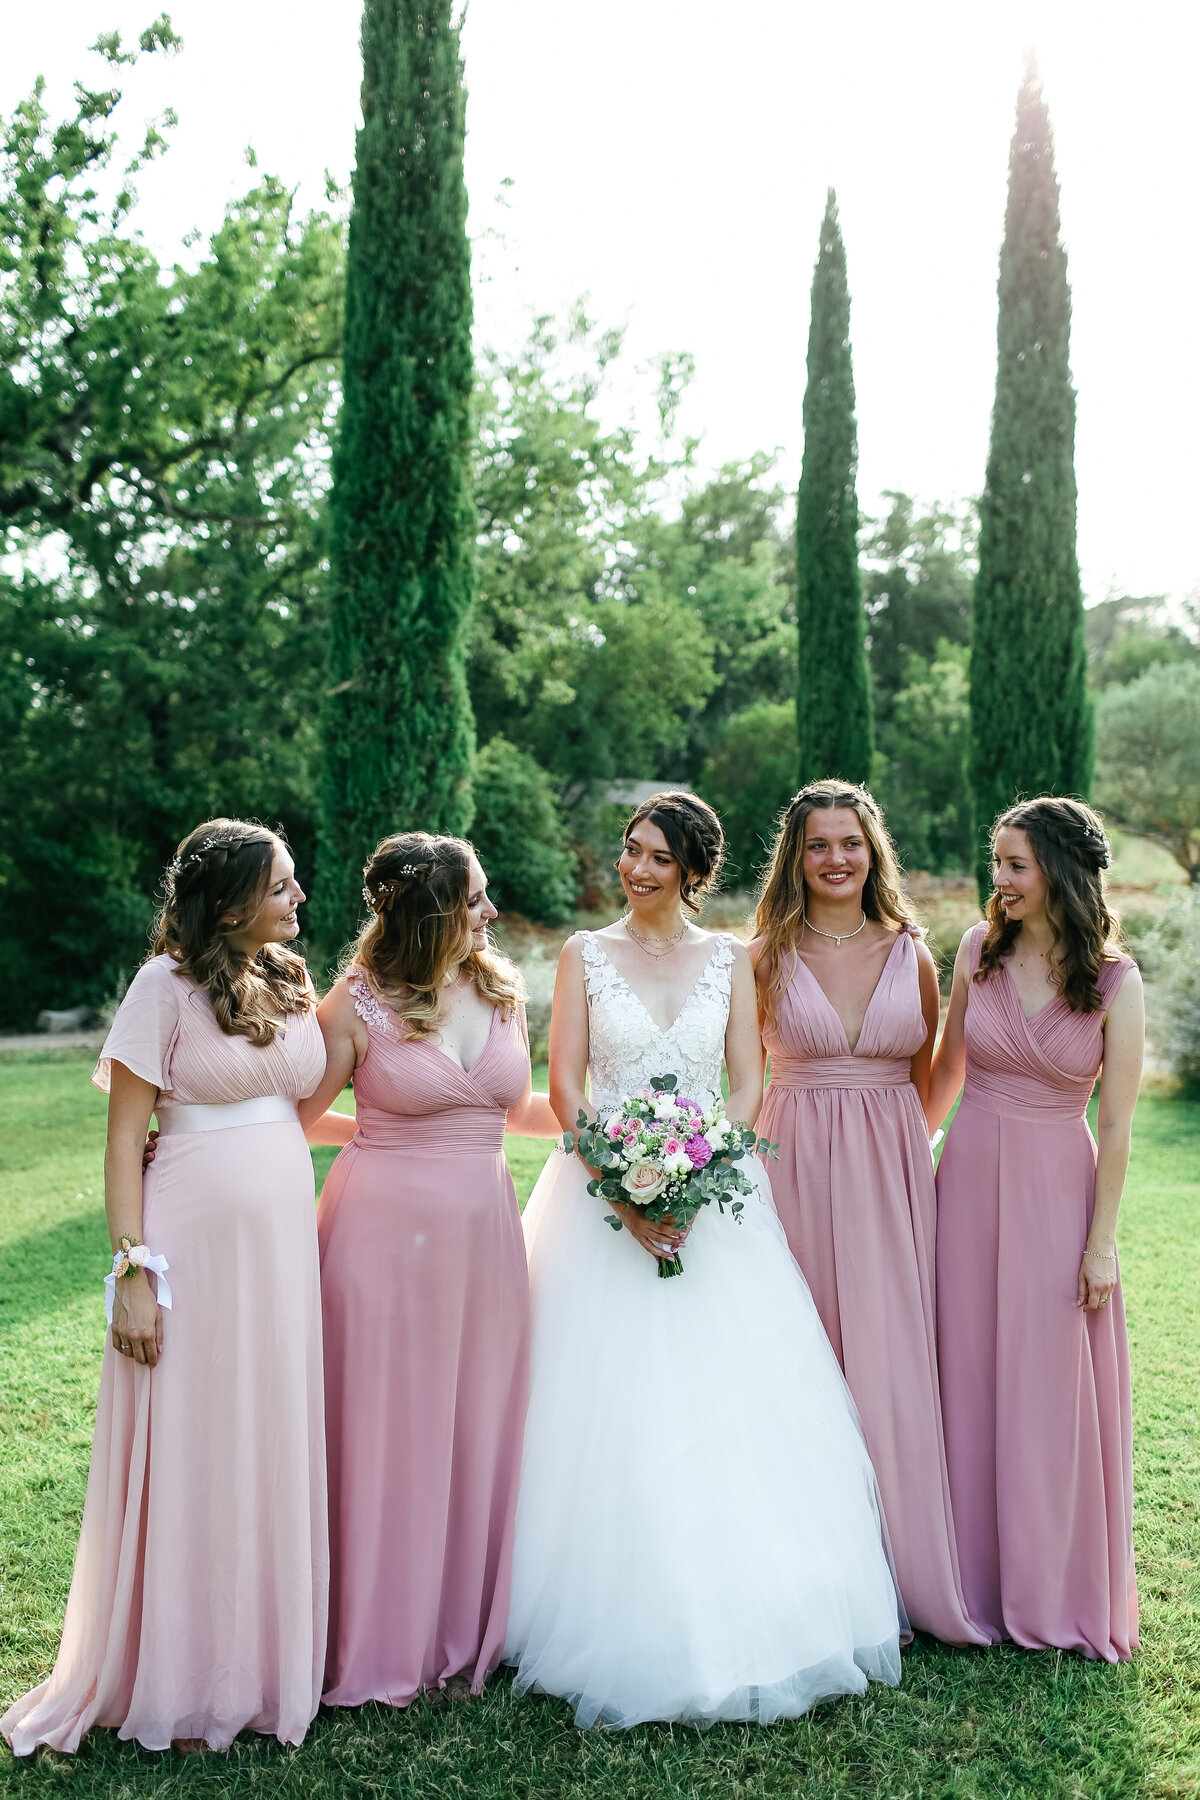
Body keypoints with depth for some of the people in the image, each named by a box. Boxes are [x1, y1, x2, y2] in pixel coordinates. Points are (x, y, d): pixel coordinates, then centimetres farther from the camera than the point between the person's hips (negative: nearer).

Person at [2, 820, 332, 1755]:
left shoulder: (292, 981, 9)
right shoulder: (167, 985, -9)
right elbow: (124, 1139, -9)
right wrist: (135, 1273, -14)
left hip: (285, 1239, 6)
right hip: (196, 1238, -6)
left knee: (276, 1451, 12)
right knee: (190, 1453, 5)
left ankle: (267, 1660, 29)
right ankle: (181, 1687, 23)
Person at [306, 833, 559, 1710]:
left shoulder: (503, 992, 7)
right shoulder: (359, 1003, -8)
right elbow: (298, 1119, 0)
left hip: (484, 1238, 5)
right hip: (386, 1233, -4)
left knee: (478, 1432, 12)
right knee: (384, 1434, 6)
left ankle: (465, 1629, 29)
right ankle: (380, 1644, 23)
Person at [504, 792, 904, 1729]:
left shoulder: (729, 958, 8)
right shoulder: (587, 954, 4)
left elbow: (749, 1080, 1)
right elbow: (566, 1085, -2)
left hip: (714, 1195, 1)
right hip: (606, 1191, -1)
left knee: (734, 1407, 0)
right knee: (615, 1407, -2)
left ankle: (747, 1620, 15)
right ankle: (634, 1631, 10)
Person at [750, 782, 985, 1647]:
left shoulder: (911, 954, 5)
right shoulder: (767, 956, 0)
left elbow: (927, 1076, 13)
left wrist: (894, 1145, 9)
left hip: (891, 1172, 2)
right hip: (795, 1167, -1)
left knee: (893, 1360, 3)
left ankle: (910, 1569, 19)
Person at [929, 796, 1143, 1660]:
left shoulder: (1116, 982, -9)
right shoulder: (979, 950, -1)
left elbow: (1115, 1126, -7)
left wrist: (1102, 1241, -7)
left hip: (1058, 1191, -3)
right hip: (970, 1182, 3)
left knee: (1055, 1388, 5)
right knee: (972, 1379, 10)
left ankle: (1061, 1590, 24)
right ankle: (980, 1579, 27)